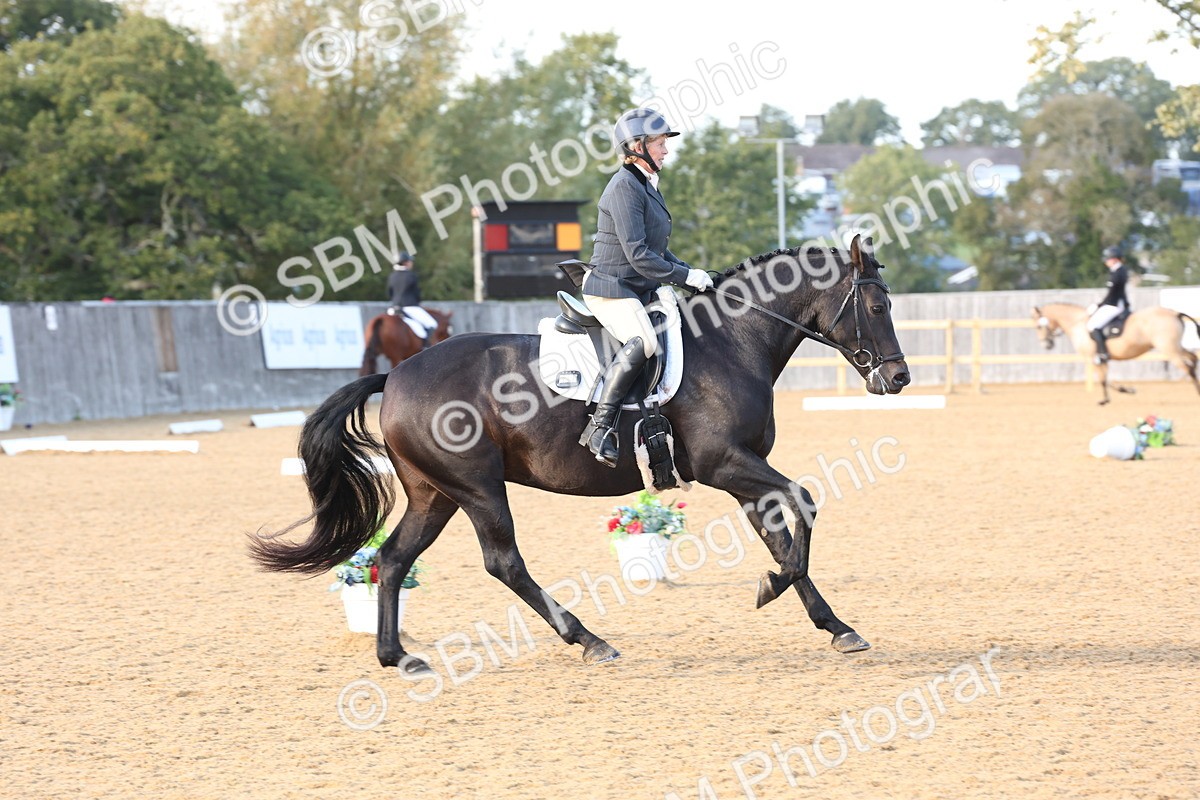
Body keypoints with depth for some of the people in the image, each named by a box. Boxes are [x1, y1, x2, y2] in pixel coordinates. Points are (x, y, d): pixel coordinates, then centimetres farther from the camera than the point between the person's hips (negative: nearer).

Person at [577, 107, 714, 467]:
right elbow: (638, 255, -21)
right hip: (612, 289, -11)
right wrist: (686, 276, -17)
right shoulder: (625, 187, -14)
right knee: (643, 341, -33)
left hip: (640, 291, 11)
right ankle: (600, 425, -34)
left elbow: (658, 250, 23)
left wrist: (689, 272, 8)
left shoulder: (647, 186, 17)